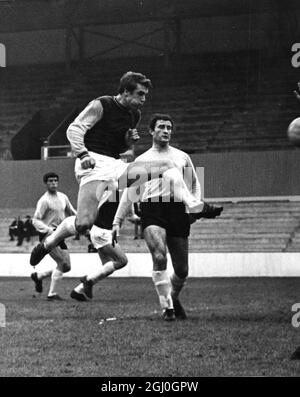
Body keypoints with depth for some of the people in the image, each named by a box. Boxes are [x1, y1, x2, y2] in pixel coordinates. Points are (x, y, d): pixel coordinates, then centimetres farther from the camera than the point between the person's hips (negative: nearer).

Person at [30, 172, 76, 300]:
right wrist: (49, 230, -26)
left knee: (66, 267, 5)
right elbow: (35, 221, -12)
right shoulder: (44, 201, -10)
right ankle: (52, 294, -11)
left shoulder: (63, 197, 11)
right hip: (47, 236, -8)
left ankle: (38, 276, 23)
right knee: (62, 263, -19)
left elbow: (72, 213, 23)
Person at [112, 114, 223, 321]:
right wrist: (117, 221, 11)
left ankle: (174, 298, 32)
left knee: (182, 270, 2)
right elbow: (128, 193, 17)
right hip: (152, 209, -2)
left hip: (178, 210, 2)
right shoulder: (142, 160, 16)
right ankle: (167, 307, -18)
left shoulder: (182, 157, 20)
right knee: (159, 257, -26)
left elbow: (195, 184, 24)